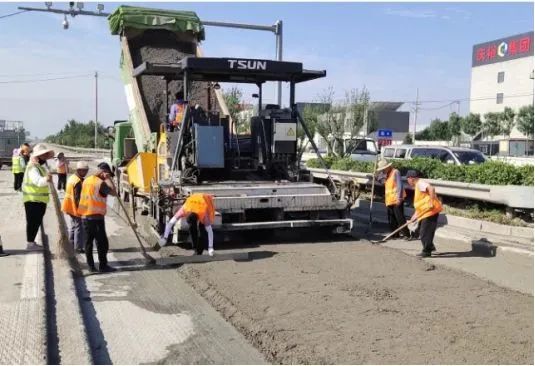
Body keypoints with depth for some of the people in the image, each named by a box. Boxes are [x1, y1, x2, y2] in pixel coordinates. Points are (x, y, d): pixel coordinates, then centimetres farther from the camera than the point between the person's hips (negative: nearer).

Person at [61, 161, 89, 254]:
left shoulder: (72, 177, 9)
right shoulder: (78, 181, -22)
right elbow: (78, 197, -23)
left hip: (70, 206, 10)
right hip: (75, 207, -10)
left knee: (74, 225, 20)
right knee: (79, 227, -3)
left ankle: (71, 245, 29)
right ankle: (78, 247, 0)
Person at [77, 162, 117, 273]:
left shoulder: (86, 181, 12)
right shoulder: (100, 183, -12)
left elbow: (82, 197, 17)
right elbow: (114, 192, -15)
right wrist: (107, 179, -7)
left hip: (84, 216, 8)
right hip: (96, 217, -8)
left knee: (88, 242, 10)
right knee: (102, 242, 0)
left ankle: (91, 266, 14)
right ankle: (103, 266, 1)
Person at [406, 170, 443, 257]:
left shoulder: (420, 183, -11)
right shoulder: (418, 186, 20)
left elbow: (431, 189, -30)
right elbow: (419, 202, 22)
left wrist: (431, 202, -29)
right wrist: (415, 215, 16)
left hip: (430, 211, -10)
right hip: (425, 212, 10)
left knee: (425, 232, -6)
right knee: (425, 231, 20)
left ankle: (426, 251, 1)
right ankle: (430, 247, 31)